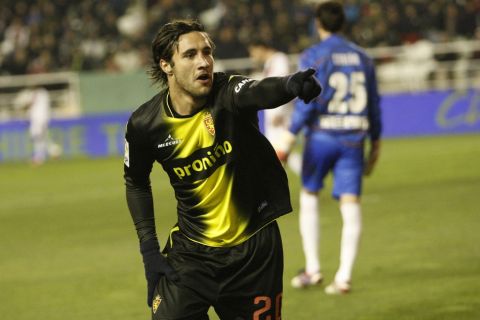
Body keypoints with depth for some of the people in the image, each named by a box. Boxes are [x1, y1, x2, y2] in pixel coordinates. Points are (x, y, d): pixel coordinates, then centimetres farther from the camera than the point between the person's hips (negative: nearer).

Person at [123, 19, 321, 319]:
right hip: (190, 252, 1)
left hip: (254, 249, -1)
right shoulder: (145, 124, -10)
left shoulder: (227, 94, -18)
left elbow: (258, 91, -44)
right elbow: (136, 182, 9)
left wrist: (291, 84, -67)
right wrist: (148, 248, 3)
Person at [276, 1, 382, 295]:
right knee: (351, 204, -1)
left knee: (309, 196, 15)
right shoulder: (362, 58, 11)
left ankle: (313, 269, 10)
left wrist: (289, 139, -11)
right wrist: (375, 146, 19)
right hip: (354, 139, 3)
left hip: (321, 138, -3)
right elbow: (374, 104, 12)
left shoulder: (313, 56, -3)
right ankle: (344, 276, -9)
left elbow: (307, 101, -13)